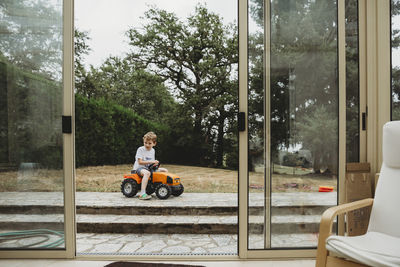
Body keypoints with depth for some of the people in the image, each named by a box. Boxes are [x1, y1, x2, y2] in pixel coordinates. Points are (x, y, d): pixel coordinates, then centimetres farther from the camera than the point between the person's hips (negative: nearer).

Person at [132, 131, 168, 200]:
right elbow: (140, 162, -17)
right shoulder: (140, 149, -10)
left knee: (165, 170, 1)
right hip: (139, 168, -7)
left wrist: (155, 163, -5)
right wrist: (151, 161, -25)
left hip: (149, 168, 7)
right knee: (147, 173, -42)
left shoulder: (153, 150, 11)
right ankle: (142, 193, -49)